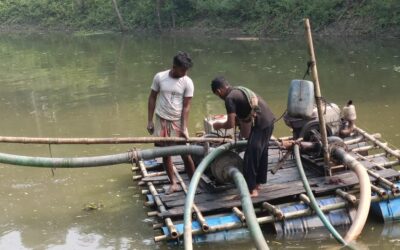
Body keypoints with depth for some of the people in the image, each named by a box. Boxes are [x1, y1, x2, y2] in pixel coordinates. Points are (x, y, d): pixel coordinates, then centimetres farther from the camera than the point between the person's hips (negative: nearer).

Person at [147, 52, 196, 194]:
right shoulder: (159, 77, -8)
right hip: (161, 121, 1)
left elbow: (186, 107, -9)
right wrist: (150, 121, -1)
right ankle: (174, 183, 17)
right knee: (165, 153, 6)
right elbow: (152, 98, 1)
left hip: (178, 121, -1)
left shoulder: (188, 82, -10)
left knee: (185, 154, -2)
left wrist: (184, 128, -14)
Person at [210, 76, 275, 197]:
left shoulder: (229, 98, -10)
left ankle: (251, 189, 2)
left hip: (261, 124, -10)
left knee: (250, 156, -3)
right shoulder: (239, 90, 17)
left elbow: (231, 124, -11)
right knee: (261, 153, 19)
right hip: (268, 120, 10)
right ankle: (257, 183, 32)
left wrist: (220, 125, 6)